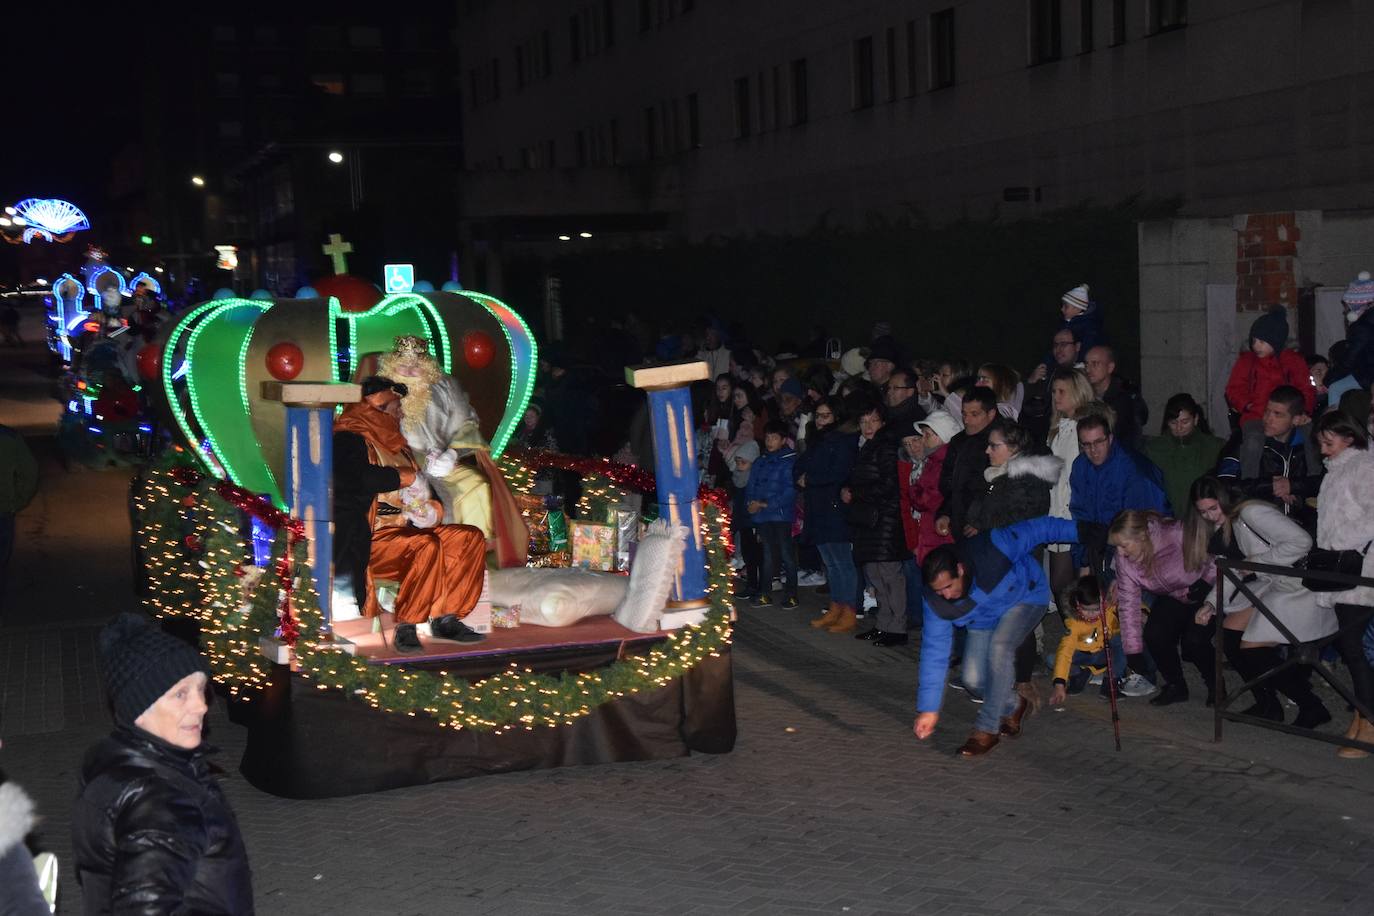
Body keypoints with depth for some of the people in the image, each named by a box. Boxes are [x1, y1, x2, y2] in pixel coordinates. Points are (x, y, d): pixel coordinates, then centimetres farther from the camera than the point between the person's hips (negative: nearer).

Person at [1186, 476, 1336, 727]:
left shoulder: (1250, 513, -19)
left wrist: (1257, 562, -19)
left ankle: (1312, 707, -2)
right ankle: (1268, 706, 11)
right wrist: (1211, 604, -2)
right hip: (1272, 586, 10)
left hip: (1301, 587, -10)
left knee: (1251, 649, -14)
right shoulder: (1222, 528, 12)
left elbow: (1301, 541, -26)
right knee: (1228, 632, 2)